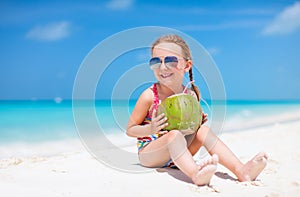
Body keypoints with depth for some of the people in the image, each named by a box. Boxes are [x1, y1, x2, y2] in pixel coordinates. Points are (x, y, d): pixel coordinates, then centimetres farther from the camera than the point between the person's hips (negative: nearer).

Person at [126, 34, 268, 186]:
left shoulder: (190, 95, 0)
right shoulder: (149, 96, -13)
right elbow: (130, 130, -7)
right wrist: (150, 129, -25)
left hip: (176, 154, 5)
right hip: (148, 154, -5)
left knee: (203, 131, -15)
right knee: (174, 135, -32)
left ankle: (241, 170, -25)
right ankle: (196, 174, -57)